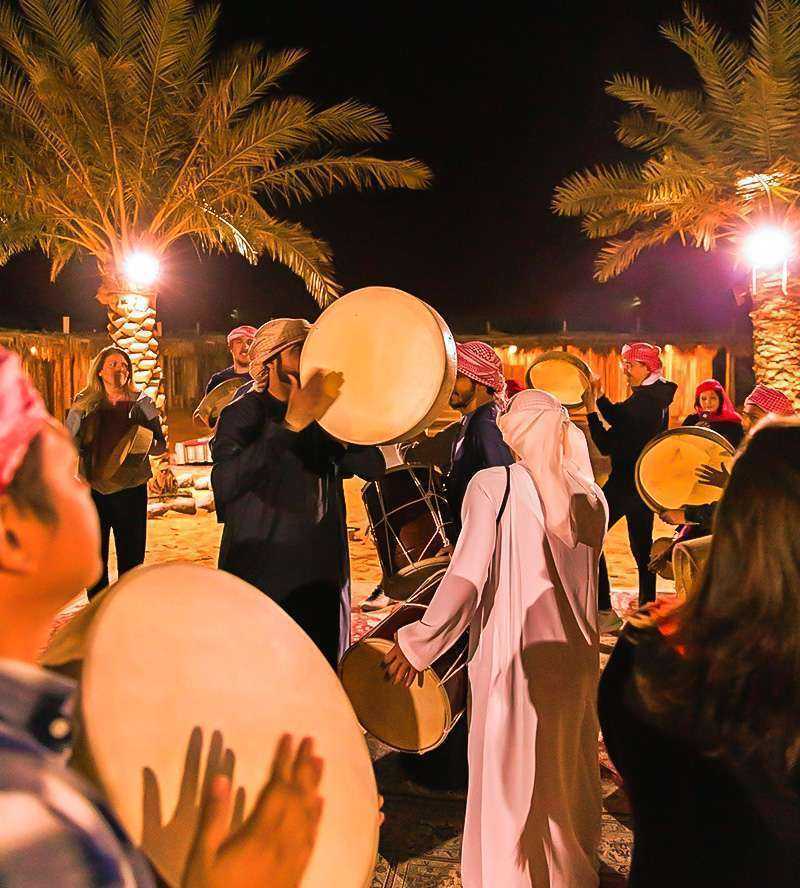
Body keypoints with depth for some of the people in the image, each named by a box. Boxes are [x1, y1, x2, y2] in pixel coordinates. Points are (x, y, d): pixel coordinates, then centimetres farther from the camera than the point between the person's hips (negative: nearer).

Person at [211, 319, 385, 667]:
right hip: (261, 577, -4)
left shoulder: (324, 416, 10)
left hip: (323, 579, 5)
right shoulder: (243, 413, -6)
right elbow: (224, 483, -25)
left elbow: (373, 467, -3)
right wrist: (290, 426, -33)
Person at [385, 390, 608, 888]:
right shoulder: (591, 497, 1)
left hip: (512, 658, -5)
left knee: (507, 780, 12)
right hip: (576, 654, 5)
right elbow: (581, 577, 10)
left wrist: (419, 642, -13)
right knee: (567, 776, 23)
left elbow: (466, 577, -21)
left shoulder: (493, 486, -14)